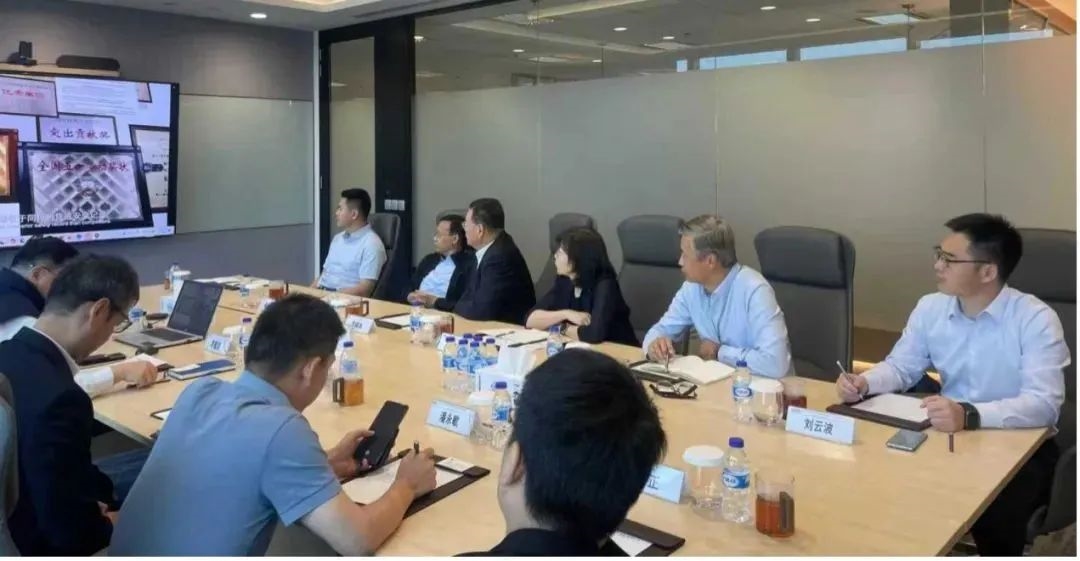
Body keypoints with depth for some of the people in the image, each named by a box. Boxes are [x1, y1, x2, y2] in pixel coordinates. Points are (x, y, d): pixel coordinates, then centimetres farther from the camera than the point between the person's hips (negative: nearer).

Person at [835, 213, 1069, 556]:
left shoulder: (1036, 319, -15)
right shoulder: (930, 308, 0)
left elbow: (1044, 404, -26)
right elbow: (901, 367, 10)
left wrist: (970, 415, -42)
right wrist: (864, 382, -14)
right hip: (949, 436, 5)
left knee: (993, 515, -31)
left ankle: (996, 549, -2)